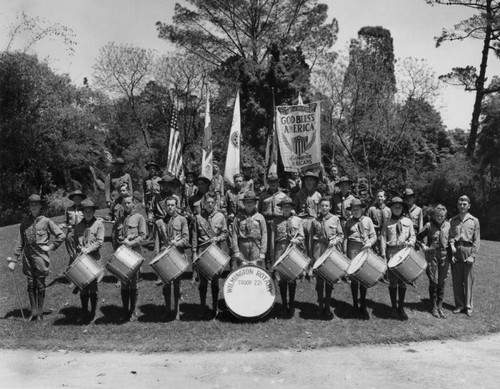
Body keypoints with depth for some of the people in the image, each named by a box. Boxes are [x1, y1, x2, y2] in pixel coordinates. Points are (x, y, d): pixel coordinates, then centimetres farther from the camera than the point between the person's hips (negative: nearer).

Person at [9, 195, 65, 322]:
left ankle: (40, 312, 13)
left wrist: (51, 247, -7)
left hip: (40, 256, -3)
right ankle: (33, 311, 18)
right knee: (31, 284, 8)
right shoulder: (24, 223, 9)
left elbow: (61, 236, 0)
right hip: (27, 256, 3)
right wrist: (14, 260, 8)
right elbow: (21, 242, 12)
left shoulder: (46, 221, -1)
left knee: (40, 285, 3)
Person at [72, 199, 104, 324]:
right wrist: (80, 249, -7)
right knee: (82, 288, 8)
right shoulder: (78, 226, 11)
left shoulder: (99, 224, 0)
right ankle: (84, 313, 21)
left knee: (93, 288, 2)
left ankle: (93, 314, 13)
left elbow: (100, 242, -7)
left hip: (94, 259, -3)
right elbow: (75, 241, 12)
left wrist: (88, 249, -16)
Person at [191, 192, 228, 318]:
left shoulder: (220, 217, 1)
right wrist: (194, 252, -1)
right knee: (203, 281, 5)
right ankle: (203, 307, 16)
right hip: (202, 252, 0)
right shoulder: (198, 217, 0)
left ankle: (215, 308, 19)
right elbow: (194, 236, 2)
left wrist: (217, 238, -13)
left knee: (215, 281, 8)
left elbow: (225, 233, 6)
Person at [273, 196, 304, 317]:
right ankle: (284, 305, 15)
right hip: (280, 252, 0)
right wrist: (272, 256, 5)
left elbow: (301, 236, 8)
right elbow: (272, 239, 8)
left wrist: (296, 240, -14)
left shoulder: (297, 220, 9)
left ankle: (291, 305, 16)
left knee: (292, 279, 3)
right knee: (282, 279, 2)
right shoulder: (276, 220, 7)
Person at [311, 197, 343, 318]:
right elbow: (312, 238, 10)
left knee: (329, 280, 5)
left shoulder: (335, 219, 4)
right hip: (318, 252, 1)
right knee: (319, 280, 3)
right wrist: (311, 255, 7)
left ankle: (327, 306, 17)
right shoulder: (315, 221, 6)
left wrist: (335, 241, -13)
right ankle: (321, 305, 15)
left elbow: (341, 235, 8)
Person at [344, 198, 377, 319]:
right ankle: (355, 304, 13)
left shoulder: (368, 220, 9)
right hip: (353, 250, -1)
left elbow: (374, 236, 8)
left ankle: (363, 306, 13)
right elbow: (345, 238, 6)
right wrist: (345, 253, -2)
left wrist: (369, 243, -12)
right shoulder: (348, 223, 8)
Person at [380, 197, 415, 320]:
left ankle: (401, 307, 15)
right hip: (391, 254, -1)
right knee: (393, 282, 3)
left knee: (403, 281, 4)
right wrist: (383, 254, -4)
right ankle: (394, 307, 14)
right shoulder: (387, 223, 7)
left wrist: (409, 243, -11)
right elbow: (383, 238, 4)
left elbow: (413, 236, 11)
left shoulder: (408, 221, 11)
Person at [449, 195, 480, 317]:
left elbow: (477, 240, 1)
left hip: (468, 251, -2)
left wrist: (472, 255, -6)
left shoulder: (474, 221, 4)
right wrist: (452, 246, -9)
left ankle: (468, 306, 12)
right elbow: (450, 237, 7)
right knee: (457, 280, 5)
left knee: (468, 279, 1)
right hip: (456, 252, 2)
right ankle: (459, 305, 17)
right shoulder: (453, 220, 10)